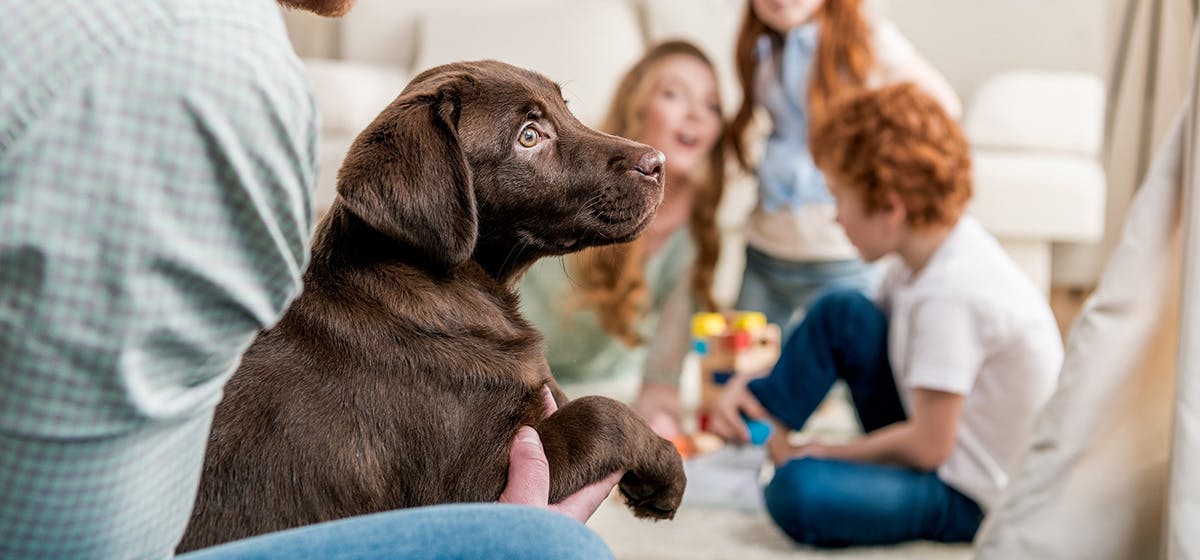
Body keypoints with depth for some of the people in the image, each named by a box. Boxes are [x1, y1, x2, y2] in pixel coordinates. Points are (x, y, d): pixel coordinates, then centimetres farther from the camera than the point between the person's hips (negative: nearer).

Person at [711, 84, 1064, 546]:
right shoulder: (932, 246, -1)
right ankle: (756, 430, 8)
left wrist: (821, 453, -10)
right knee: (840, 313, 2)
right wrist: (753, 384, 2)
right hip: (940, 438, 9)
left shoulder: (949, 296, -30)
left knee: (797, 491, -31)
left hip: (972, 503, -9)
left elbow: (928, 447, -25)